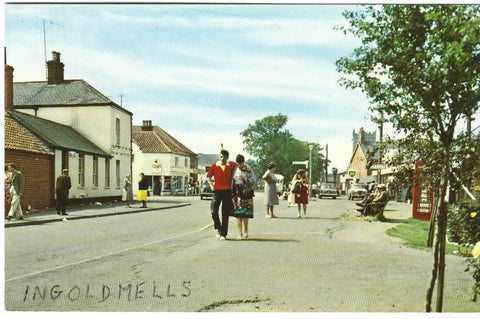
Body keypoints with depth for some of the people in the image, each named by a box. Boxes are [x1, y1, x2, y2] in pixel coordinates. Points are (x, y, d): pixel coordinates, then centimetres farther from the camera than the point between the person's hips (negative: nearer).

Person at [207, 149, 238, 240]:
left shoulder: (231, 165, 2)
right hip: (217, 191, 0)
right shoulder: (214, 166, 1)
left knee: (225, 214, 3)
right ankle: (218, 228, 15)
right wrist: (211, 185, 1)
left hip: (227, 192, 0)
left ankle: (223, 234, 11)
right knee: (214, 212, -9)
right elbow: (208, 176, 14)